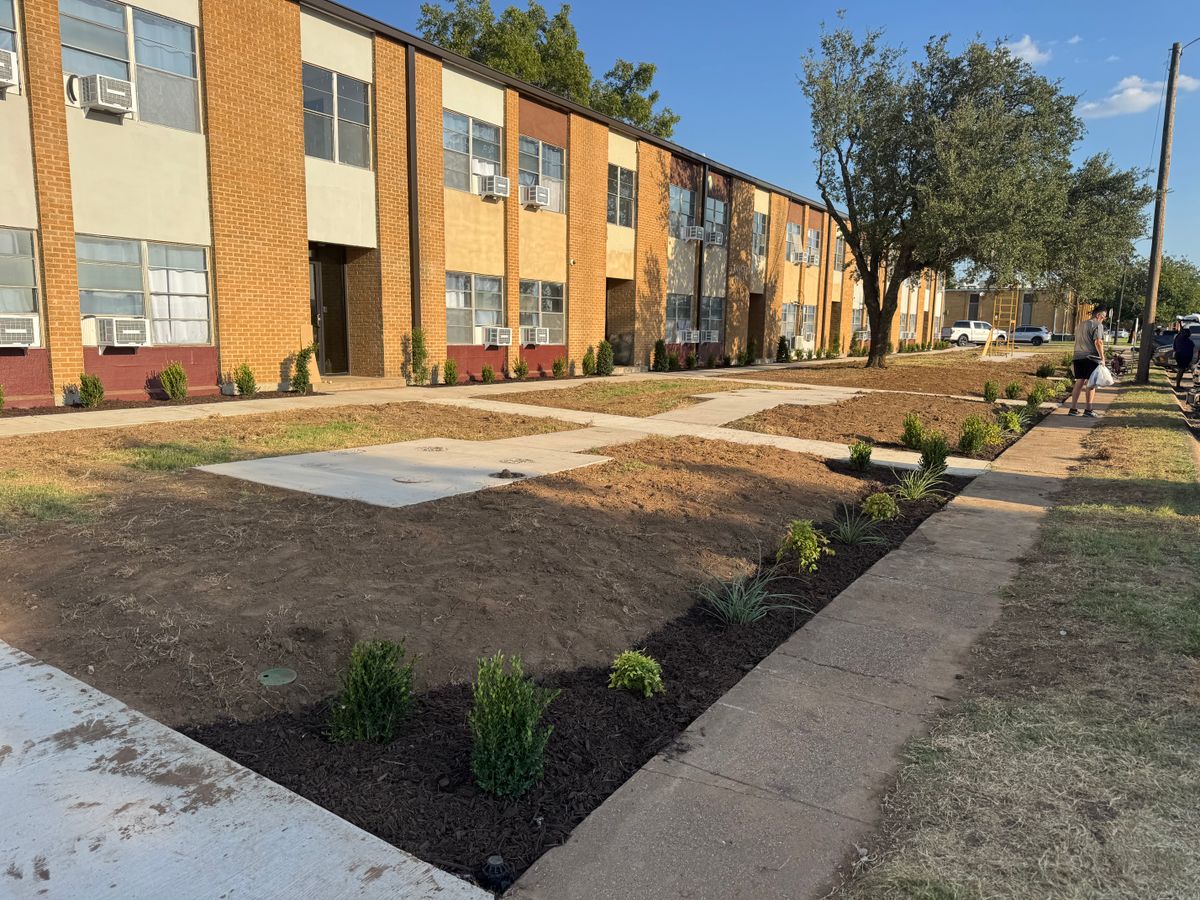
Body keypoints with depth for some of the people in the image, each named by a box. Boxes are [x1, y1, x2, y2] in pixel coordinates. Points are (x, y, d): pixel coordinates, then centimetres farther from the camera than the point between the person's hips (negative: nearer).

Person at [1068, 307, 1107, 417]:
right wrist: (1102, 358, -14)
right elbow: (1098, 342, -16)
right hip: (1091, 358, -7)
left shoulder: (1079, 325, 18)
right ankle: (1088, 409, -1)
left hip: (1078, 357, 7)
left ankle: (1073, 409, 6)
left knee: (1079, 382, 8)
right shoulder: (1097, 325, -7)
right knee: (1091, 383, -1)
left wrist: (1073, 360, 27)